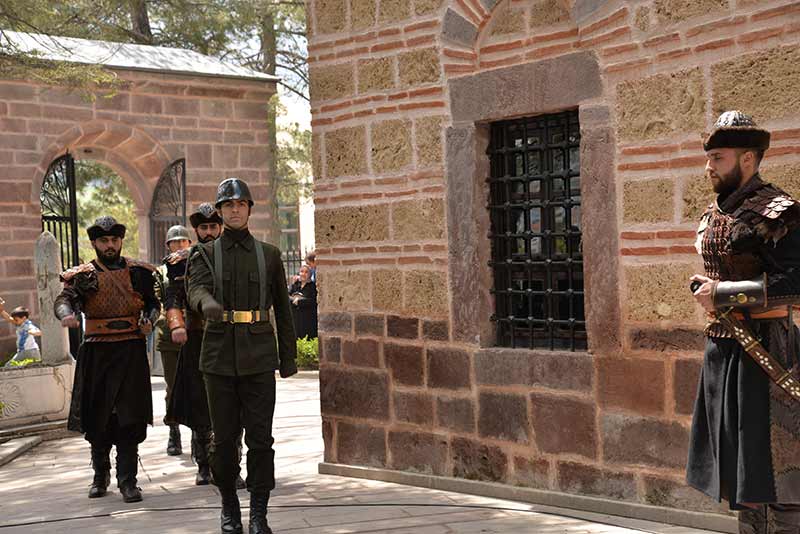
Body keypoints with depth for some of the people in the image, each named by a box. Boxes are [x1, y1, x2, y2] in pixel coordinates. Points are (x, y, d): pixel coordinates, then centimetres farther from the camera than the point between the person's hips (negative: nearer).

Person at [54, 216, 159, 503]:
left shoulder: (138, 272, 10)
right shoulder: (83, 275, 6)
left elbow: (153, 303, 18)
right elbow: (64, 298, -11)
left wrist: (149, 321, -4)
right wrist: (66, 315, -34)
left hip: (131, 350, 0)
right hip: (96, 352, 0)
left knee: (130, 417, -6)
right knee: (97, 417, 7)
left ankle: (127, 480, -1)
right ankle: (100, 474, 25)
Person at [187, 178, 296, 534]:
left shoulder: (269, 255, 10)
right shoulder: (204, 255, 6)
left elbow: (283, 310, 12)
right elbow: (196, 289, -14)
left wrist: (288, 357, 8)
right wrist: (208, 304, -39)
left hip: (259, 357, 0)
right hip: (219, 357, 0)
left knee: (260, 437, -3)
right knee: (224, 437, 5)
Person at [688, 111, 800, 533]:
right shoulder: (712, 215, 13)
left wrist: (722, 293, -18)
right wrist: (702, 287, 3)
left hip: (762, 348, -8)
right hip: (720, 345, 8)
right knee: (735, 455, 15)